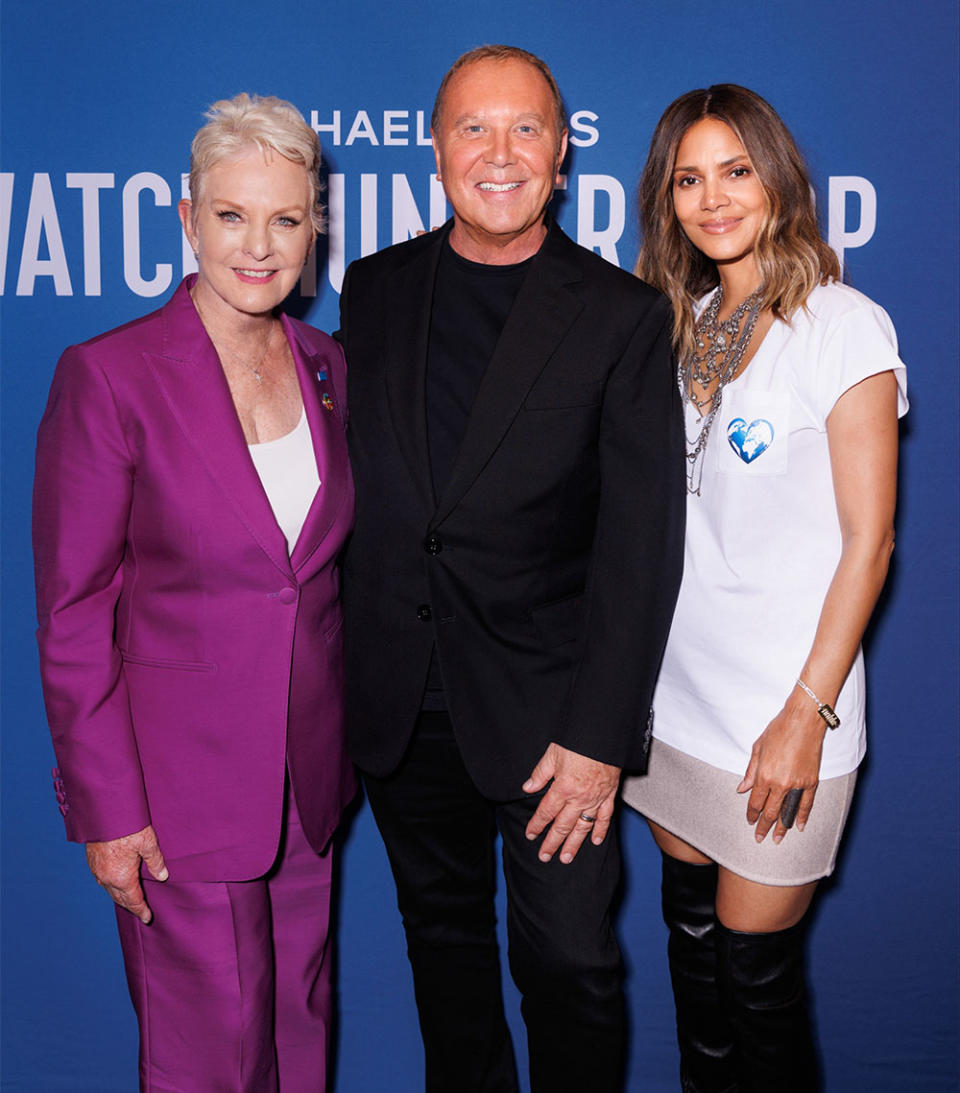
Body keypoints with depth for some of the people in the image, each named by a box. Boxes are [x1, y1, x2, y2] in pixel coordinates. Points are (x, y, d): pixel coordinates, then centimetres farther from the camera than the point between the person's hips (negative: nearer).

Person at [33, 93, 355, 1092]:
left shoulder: (327, 368, 3)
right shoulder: (107, 376, -14)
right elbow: (72, 611, -11)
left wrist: (340, 738, 10)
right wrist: (104, 806, -11)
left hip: (309, 765, 5)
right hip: (181, 775, -5)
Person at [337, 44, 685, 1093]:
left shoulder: (625, 317, -7)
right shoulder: (375, 289, 4)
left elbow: (641, 543, -10)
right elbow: (346, 479, 8)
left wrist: (599, 736, -15)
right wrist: (334, 665, 6)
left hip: (546, 707, -3)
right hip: (397, 703, 4)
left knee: (571, 960, 6)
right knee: (441, 934, 21)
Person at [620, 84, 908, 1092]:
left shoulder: (844, 327, -11)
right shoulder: (681, 322, 7)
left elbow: (867, 539, -12)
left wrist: (807, 715, -15)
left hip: (781, 711, -5)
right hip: (674, 687, 6)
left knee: (756, 971, 6)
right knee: (692, 939, 18)